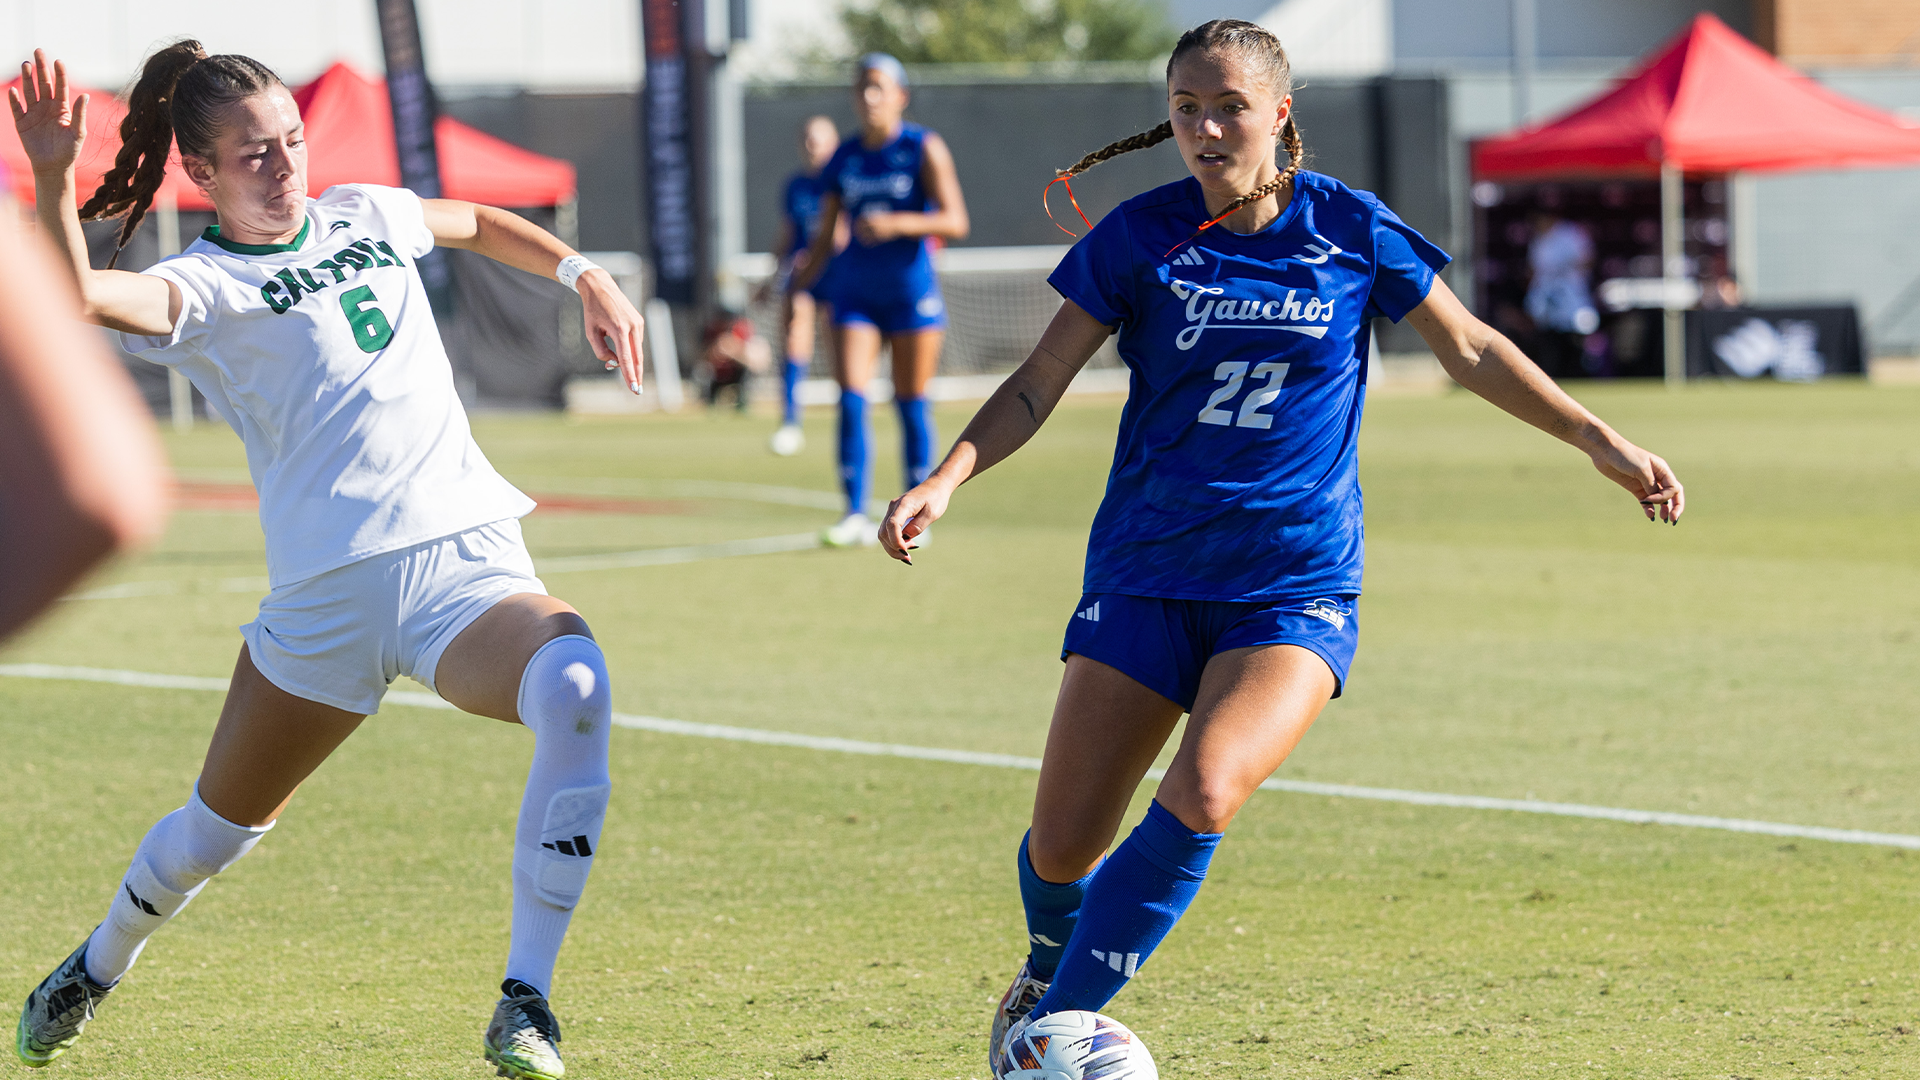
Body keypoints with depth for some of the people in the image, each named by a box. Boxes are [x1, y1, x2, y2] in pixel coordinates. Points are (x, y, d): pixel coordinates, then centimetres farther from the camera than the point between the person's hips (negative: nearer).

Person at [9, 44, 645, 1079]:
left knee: (573, 687, -30)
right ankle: (99, 967, 48)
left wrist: (585, 277, 29)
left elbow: (476, 222, 38)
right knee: (221, 824, 12)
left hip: (471, 557, 3)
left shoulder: (364, 215, 15)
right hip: (328, 593, -3)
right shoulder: (203, 285, -3)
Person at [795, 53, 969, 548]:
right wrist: (797, 292, 7)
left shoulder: (925, 149, -4)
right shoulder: (843, 159, 8)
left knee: (911, 404, 2)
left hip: (912, 290, -3)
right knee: (850, 399, -9)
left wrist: (898, 224, -26)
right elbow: (824, 237, 14)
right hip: (855, 291, 3)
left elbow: (955, 221, -12)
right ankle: (855, 515, -7)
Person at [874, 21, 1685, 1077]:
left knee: (1202, 795, -28)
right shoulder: (1139, 238, -2)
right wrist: (946, 478, -15)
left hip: (1295, 586, -1)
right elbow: (1037, 385, 1)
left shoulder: (1353, 233, -1)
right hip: (1147, 573, 1)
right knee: (1062, 847, -2)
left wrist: (1601, 442, 8)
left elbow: (1473, 353, 11)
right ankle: (1050, 963, 34)